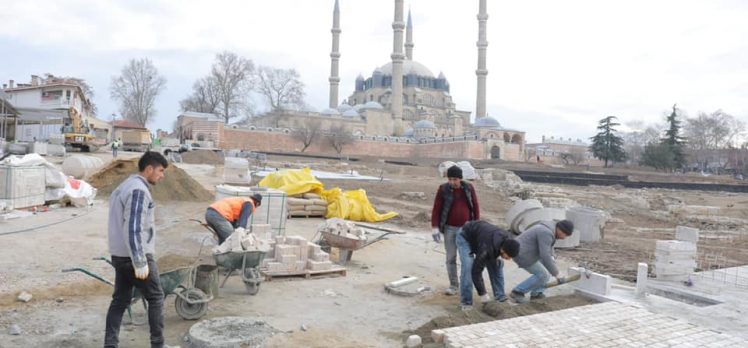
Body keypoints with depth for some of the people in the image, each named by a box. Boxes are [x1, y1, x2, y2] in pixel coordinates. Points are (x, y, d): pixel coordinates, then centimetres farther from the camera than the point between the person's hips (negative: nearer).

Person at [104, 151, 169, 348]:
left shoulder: (125, 186, 14)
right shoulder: (138, 190, -18)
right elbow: (133, 229, -25)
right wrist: (140, 263, -23)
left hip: (120, 255, 9)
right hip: (135, 256, -9)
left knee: (120, 300, 13)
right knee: (156, 298, 3)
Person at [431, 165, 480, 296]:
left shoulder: (469, 188, -1)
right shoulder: (443, 189, -6)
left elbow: (475, 206, 6)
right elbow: (436, 209, -4)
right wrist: (435, 227, -10)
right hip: (449, 229, -1)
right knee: (451, 258, 4)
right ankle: (453, 285, 14)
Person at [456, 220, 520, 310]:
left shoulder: (508, 241, -23)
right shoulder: (487, 248, -43)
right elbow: (476, 271, -34)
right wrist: (483, 294, -28)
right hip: (465, 238, -7)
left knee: (497, 265, -4)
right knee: (468, 268, -22)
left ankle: (500, 298, 6)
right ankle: (466, 303, -13)